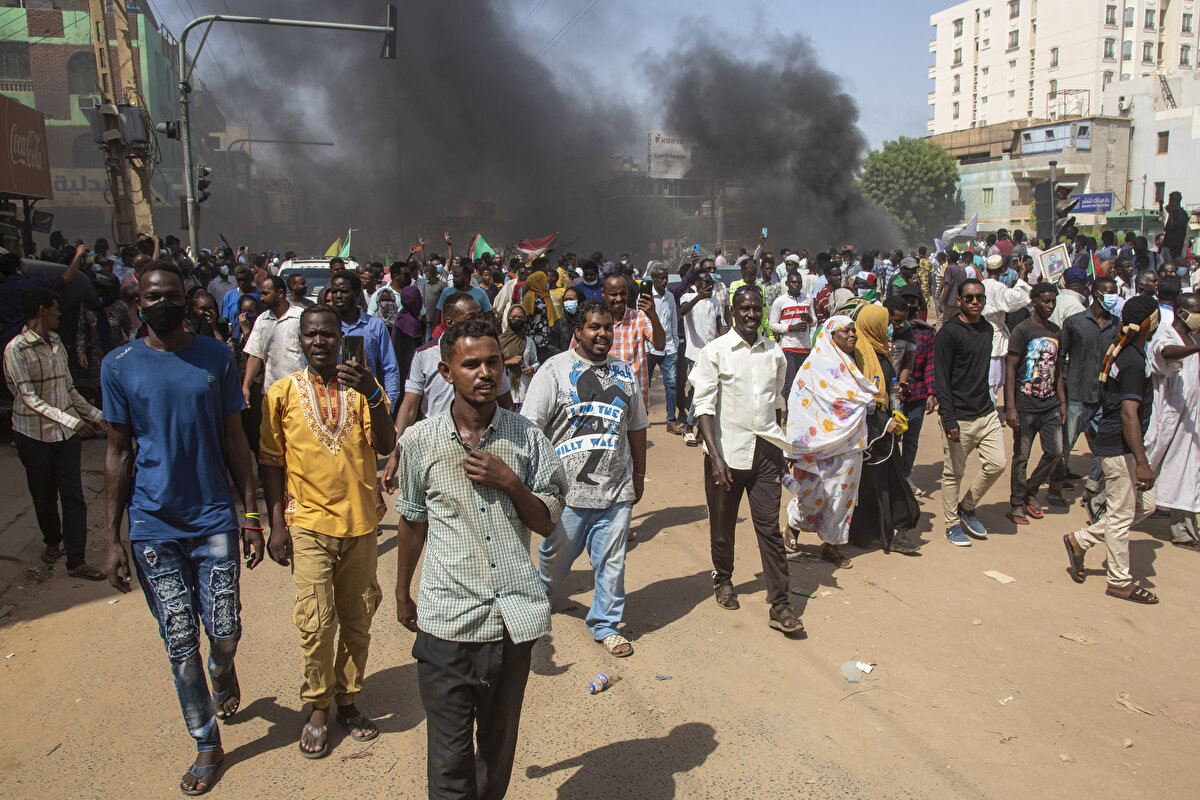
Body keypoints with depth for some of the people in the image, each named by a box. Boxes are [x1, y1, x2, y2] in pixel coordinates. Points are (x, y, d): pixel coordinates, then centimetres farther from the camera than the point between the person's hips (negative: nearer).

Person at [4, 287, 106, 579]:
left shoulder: (56, 343, 9)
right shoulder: (16, 349, -12)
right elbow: (29, 398, -19)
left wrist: (95, 415, 13)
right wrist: (70, 420, -28)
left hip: (67, 433, 5)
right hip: (34, 435, -5)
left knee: (74, 496, 0)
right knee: (44, 496, 12)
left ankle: (76, 560, 3)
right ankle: (52, 541, 38)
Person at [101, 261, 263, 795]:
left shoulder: (216, 357, 1)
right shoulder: (119, 365, 0)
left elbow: (234, 440, 5)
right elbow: (118, 453, 3)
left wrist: (251, 515, 3)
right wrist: (112, 539, 0)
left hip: (214, 518, 0)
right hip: (153, 526, 0)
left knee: (225, 634, 2)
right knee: (180, 643, 6)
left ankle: (222, 672, 40)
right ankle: (206, 744, 24)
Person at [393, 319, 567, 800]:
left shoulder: (527, 437, 1)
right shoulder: (419, 441, -1)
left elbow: (547, 523, 3)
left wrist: (509, 481, -13)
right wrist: (402, 594, 21)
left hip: (514, 617, 2)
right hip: (446, 620, -1)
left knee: (499, 746, 16)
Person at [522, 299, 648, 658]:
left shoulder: (624, 373, 10)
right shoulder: (555, 369, -5)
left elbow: (636, 427, 18)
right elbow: (530, 427, -7)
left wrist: (639, 475, 20)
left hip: (616, 491, 3)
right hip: (567, 490, -3)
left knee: (612, 562, 8)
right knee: (556, 556, 13)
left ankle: (605, 624, 27)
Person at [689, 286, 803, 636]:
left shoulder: (774, 353, 7)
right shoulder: (715, 352, -6)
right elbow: (704, 406, -10)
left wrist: (778, 445, 18)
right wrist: (715, 454, -19)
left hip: (765, 453, 3)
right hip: (727, 453, -2)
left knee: (770, 528, 1)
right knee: (722, 527, 12)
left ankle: (779, 605, 6)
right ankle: (723, 578, 38)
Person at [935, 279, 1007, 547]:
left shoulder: (987, 328, 12)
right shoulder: (949, 332, -11)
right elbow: (941, 379, -14)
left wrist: (987, 403, 18)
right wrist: (949, 419, -19)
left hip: (986, 412, 7)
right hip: (959, 416, -7)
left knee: (997, 463, 4)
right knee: (953, 473, 3)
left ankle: (967, 508, 25)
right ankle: (952, 524, 19)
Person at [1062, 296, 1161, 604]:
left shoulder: (1119, 351, 8)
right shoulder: (1134, 362, -21)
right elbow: (1129, 413, -26)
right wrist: (1142, 461, -25)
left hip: (1116, 443, 10)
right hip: (1119, 447, -10)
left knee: (1144, 505, 16)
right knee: (1122, 514, 2)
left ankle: (1080, 540, 21)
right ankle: (1119, 581, 15)